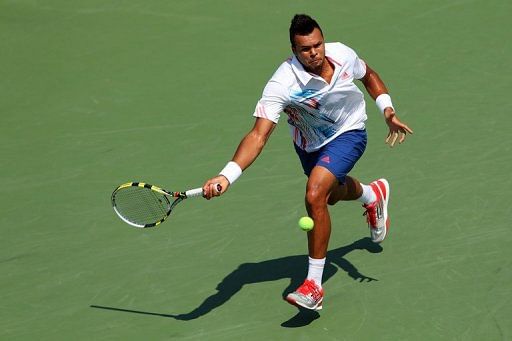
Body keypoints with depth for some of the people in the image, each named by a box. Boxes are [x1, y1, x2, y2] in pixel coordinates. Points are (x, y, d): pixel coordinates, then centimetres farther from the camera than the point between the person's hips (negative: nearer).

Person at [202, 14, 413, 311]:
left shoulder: (342, 55, -24)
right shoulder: (282, 85, -35)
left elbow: (369, 75, 1)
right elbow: (259, 135, -41)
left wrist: (388, 111, -11)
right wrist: (226, 177, -54)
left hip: (348, 133, -2)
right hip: (309, 144, 2)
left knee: (315, 195, -25)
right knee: (331, 194, 30)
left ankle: (314, 286, -17)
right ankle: (373, 194, 70)